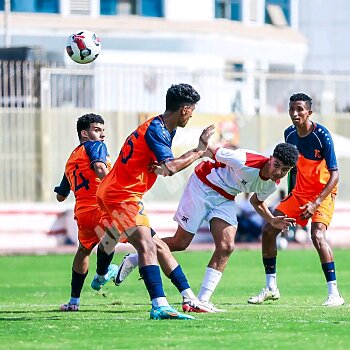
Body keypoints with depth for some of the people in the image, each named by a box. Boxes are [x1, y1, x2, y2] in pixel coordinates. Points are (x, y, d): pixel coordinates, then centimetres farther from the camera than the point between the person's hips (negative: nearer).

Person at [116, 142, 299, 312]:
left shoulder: (272, 185, -8)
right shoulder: (243, 161, -32)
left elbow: (256, 201, 14)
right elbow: (213, 152, -19)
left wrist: (272, 220, -1)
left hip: (225, 198, 6)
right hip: (202, 186, -6)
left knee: (226, 247, -13)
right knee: (180, 243, -3)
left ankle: (202, 300, -10)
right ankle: (135, 258, 20)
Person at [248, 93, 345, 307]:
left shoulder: (322, 135, -21)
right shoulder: (290, 134, -2)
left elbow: (334, 175, -22)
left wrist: (316, 204, -28)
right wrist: (290, 194, 14)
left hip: (323, 193, -7)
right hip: (299, 193, 7)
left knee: (318, 235, -27)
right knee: (269, 230, -1)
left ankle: (334, 294, -24)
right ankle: (271, 288, 12)